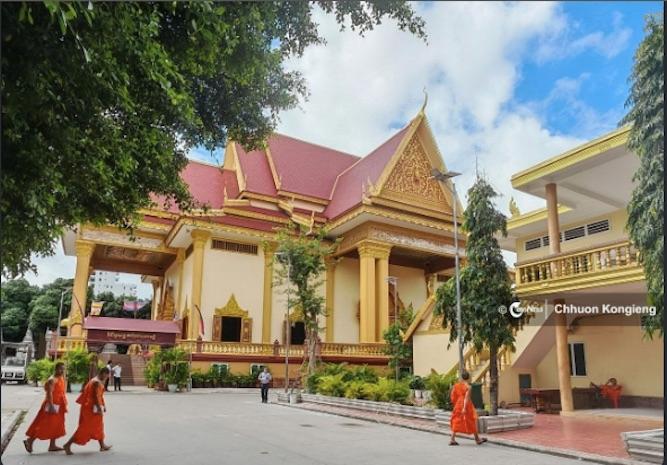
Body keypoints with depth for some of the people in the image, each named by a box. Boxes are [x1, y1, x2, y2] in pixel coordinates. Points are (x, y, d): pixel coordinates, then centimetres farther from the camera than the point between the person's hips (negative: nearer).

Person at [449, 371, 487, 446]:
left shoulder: (456, 385, 3)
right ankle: (477, 439, 25)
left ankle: (452, 440, -2)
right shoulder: (468, 386, -12)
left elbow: (452, 396, 5)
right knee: (472, 422, 12)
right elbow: (466, 397, -21)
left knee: (456, 422, 7)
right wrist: (464, 408, -26)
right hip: (466, 405, -4)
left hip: (458, 406, 4)